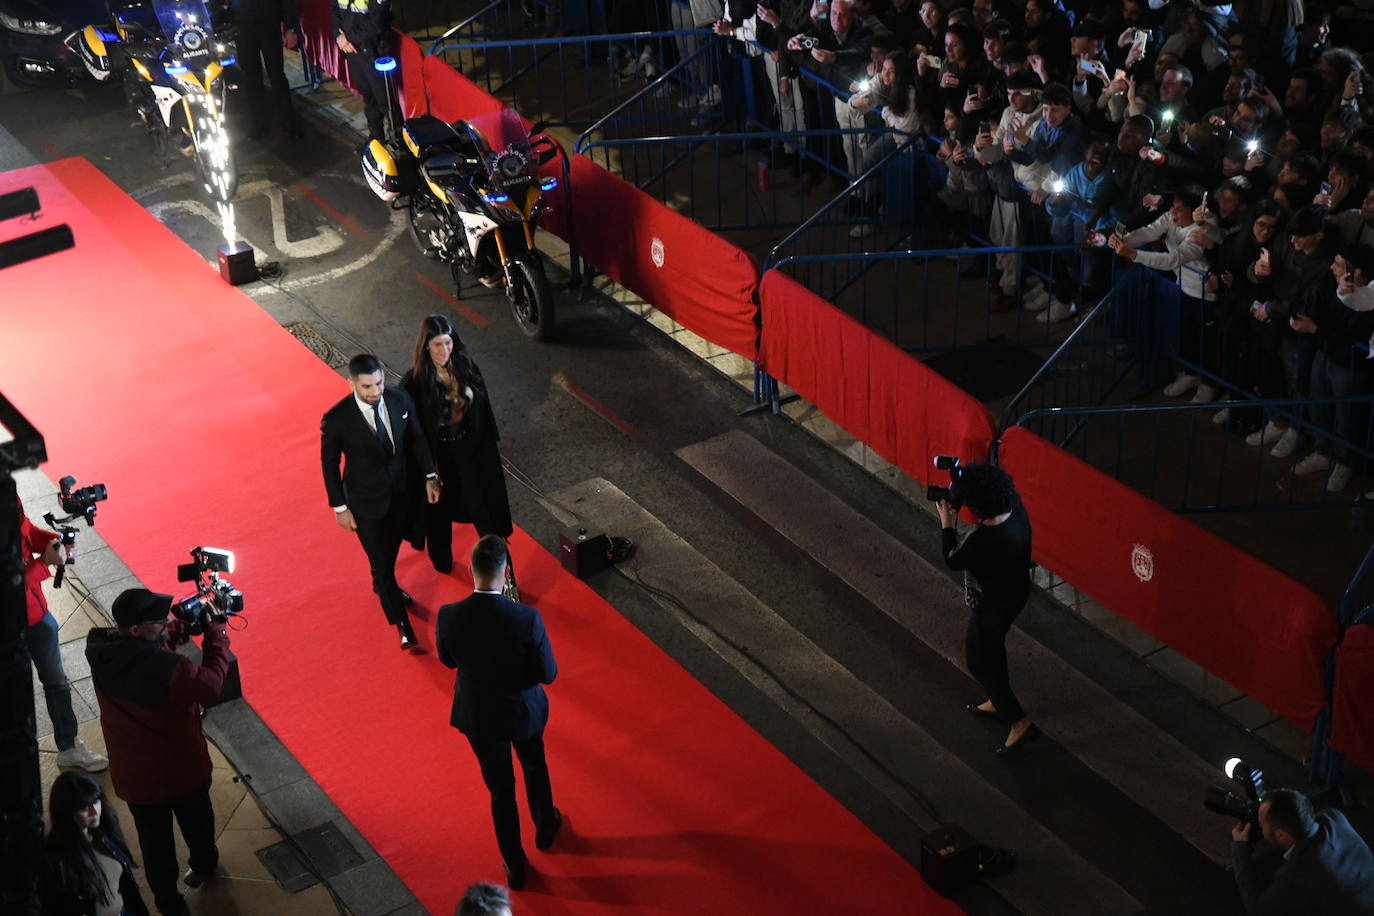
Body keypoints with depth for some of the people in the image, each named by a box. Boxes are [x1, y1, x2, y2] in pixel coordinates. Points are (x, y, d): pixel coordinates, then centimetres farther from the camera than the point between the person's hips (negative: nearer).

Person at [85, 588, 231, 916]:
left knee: (154, 840, 23)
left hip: (131, 775, 3)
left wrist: (181, 628, -9)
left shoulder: (102, 652, -18)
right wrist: (217, 630, -17)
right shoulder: (164, 668, -38)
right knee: (196, 821, 29)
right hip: (180, 770, -3)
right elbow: (210, 683, -25)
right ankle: (204, 865, 56)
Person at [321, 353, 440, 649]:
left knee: (392, 548, 28)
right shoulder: (337, 419, -27)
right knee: (381, 562, 6)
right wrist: (340, 507, -7)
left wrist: (430, 476, 5)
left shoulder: (401, 399, -16)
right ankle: (402, 624, 24)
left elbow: (416, 438, 1)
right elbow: (329, 463, -13)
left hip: (401, 493, 4)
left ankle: (385, 586, 59)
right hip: (366, 503, -4)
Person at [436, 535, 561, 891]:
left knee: (500, 788, 22)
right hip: (523, 711, -1)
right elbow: (548, 673, -18)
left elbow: (448, 659, -5)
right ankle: (545, 828, 57)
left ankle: (514, 866, 38)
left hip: (479, 716, 1)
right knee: (534, 766, 32)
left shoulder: (449, 617, -26)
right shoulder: (527, 619, -31)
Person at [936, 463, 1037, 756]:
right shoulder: (1015, 507, -19)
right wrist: (961, 486, -7)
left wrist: (946, 522, -9)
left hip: (993, 605, -8)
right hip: (1016, 591, 8)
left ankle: (1019, 722, 18)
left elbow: (952, 561, -19)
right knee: (993, 647, 31)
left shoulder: (983, 542, -40)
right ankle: (999, 702, 51)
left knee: (978, 662, 13)